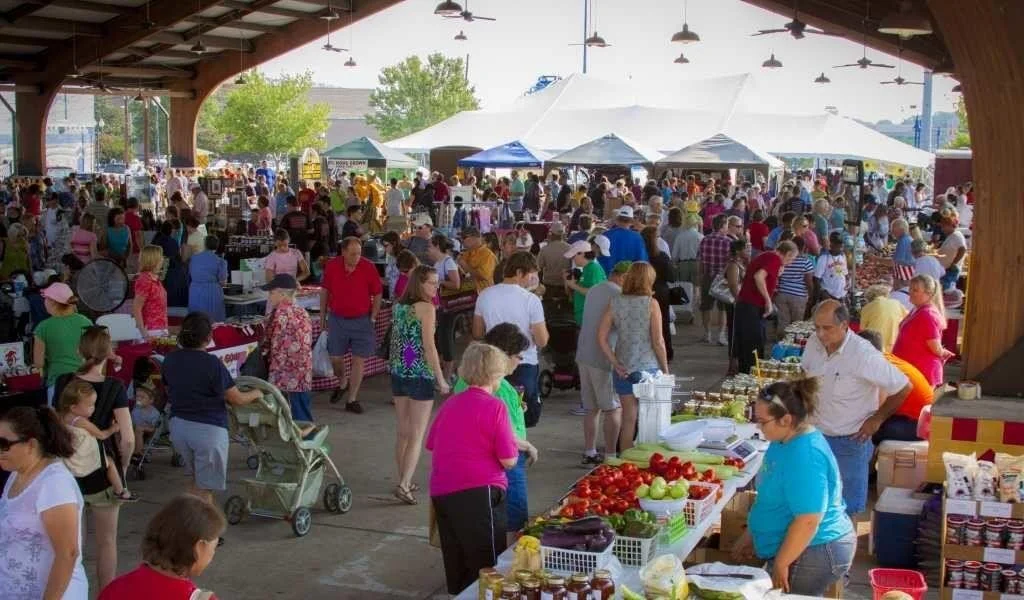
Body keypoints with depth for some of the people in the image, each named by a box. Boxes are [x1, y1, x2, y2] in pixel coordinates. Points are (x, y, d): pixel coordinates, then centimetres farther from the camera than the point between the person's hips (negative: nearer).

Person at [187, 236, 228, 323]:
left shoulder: (193, 258, 7)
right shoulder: (220, 262, -7)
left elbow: (189, 275, 16)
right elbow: (222, 282, -5)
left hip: (195, 295, 4)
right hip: (212, 295, -4)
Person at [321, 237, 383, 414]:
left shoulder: (368, 267, -12)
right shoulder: (331, 266, -7)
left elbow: (377, 294, -1)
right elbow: (324, 291, 6)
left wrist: (372, 318, -4)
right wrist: (323, 316, 7)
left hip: (362, 320, -1)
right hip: (337, 319, 1)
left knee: (359, 359, 0)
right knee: (335, 358, 5)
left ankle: (352, 399, 10)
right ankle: (342, 383, 36)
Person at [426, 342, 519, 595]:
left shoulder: (450, 403, 12)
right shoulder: (494, 407, -8)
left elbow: (432, 446, 21)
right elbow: (509, 461, -9)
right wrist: (513, 444, 10)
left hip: (441, 493, 7)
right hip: (478, 493, -7)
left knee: (457, 569, 18)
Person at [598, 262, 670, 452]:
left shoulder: (615, 302, -1)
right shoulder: (651, 304, -10)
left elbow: (601, 338, -3)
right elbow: (658, 342, -10)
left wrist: (615, 363, 0)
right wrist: (665, 370, 0)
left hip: (623, 370, 3)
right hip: (648, 367, -3)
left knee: (628, 419, 12)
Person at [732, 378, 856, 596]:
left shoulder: (804, 456, -27)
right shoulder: (785, 441, 5)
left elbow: (808, 521, -29)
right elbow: (773, 495, 17)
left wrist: (780, 564, -21)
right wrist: (750, 534, 19)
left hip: (811, 554, -10)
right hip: (803, 549, 10)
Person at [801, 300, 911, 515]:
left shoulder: (863, 355, -24)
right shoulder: (813, 344, -7)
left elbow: (903, 387, -16)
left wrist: (877, 419, -12)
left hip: (851, 441, -5)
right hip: (817, 435, 5)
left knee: (850, 508, 8)